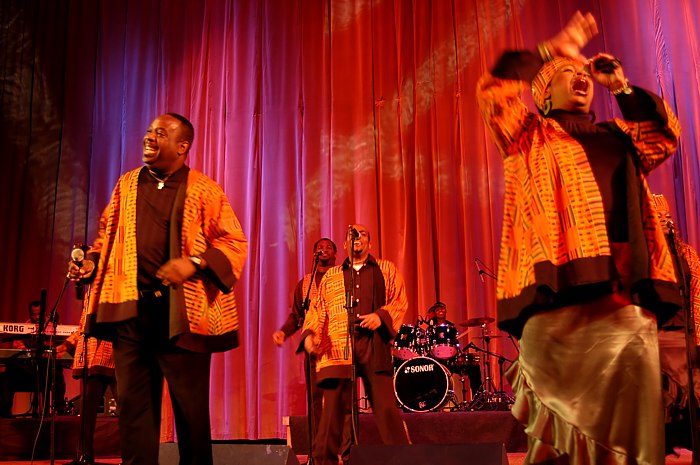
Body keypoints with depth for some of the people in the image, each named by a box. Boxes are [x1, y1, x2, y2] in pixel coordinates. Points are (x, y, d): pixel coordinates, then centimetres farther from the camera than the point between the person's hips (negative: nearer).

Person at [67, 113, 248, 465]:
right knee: (133, 401, 6)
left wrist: (194, 262, -17)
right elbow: (107, 234, 23)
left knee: (191, 405, 2)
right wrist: (91, 262, 4)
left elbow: (235, 242, -3)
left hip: (183, 311, -4)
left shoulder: (205, 190, 2)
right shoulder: (127, 184, 16)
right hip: (132, 307, 4)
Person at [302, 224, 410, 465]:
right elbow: (317, 309, 15)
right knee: (333, 406, -4)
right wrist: (309, 334, -2)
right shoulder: (330, 276, 22)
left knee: (386, 405, -7)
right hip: (338, 347, 1)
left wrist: (380, 316, -9)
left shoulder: (387, 269, 18)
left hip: (375, 344, -1)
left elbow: (400, 302, 9)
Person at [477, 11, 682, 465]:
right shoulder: (531, 137, 14)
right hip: (565, 291, -4)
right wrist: (554, 48, 9)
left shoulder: (615, 135, 29)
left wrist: (621, 85, 23)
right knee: (567, 414, -4)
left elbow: (665, 136, 22)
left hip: (629, 293, 5)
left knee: (632, 415, 2)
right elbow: (494, 90, 0)